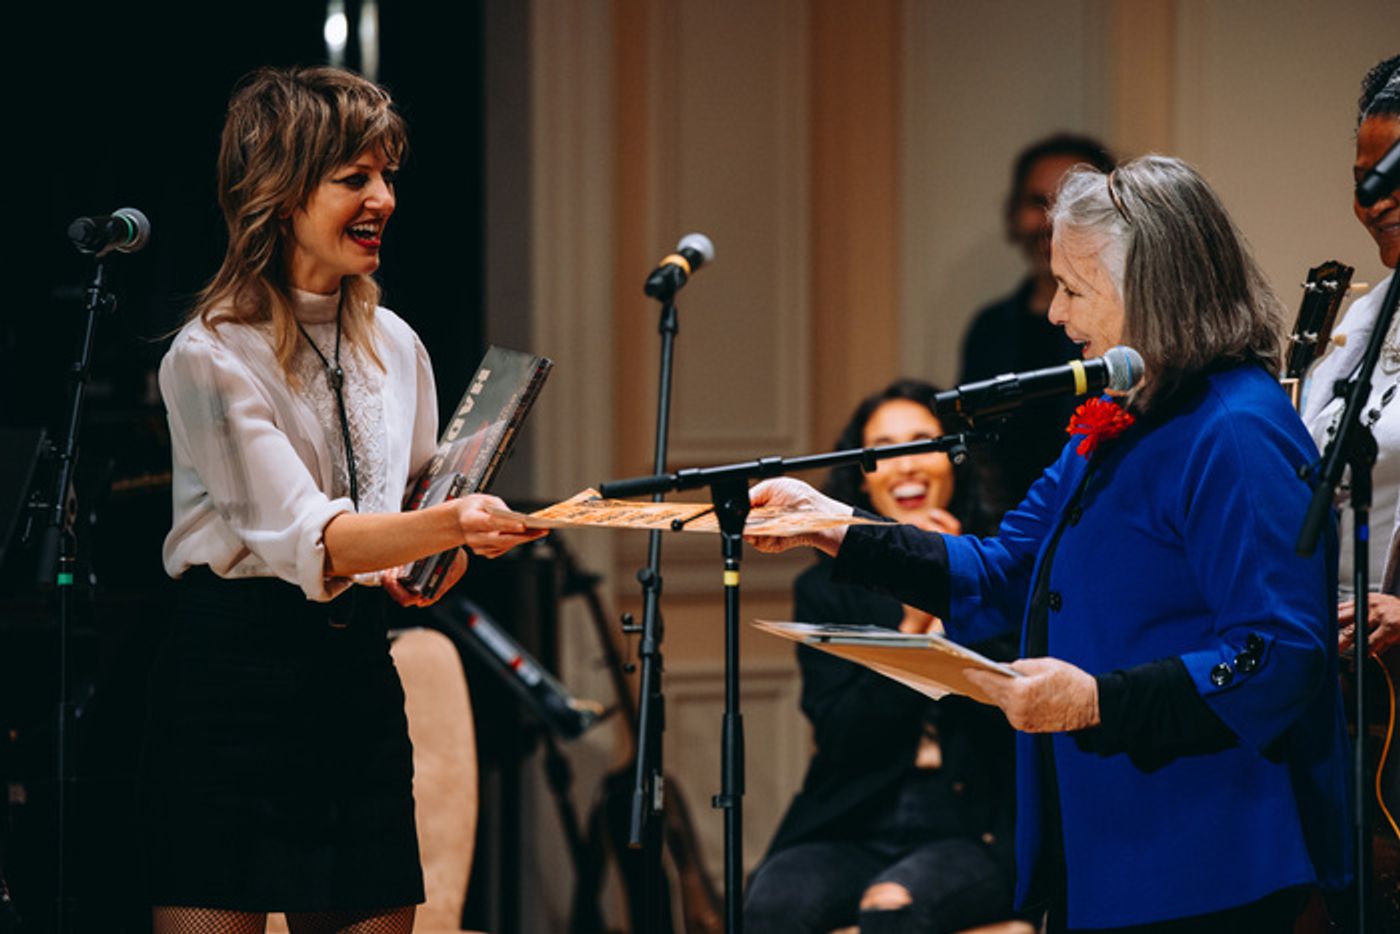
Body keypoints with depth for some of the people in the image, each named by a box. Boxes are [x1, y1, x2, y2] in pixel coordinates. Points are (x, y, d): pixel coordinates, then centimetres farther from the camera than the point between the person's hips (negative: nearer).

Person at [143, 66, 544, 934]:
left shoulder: (395, 346, 11)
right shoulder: (212, 357, -10)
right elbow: (303, 537, -21)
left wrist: (431, 561, 0)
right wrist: (447, 525, -36)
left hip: (357, 666, 6)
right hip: (234, 672, -6)